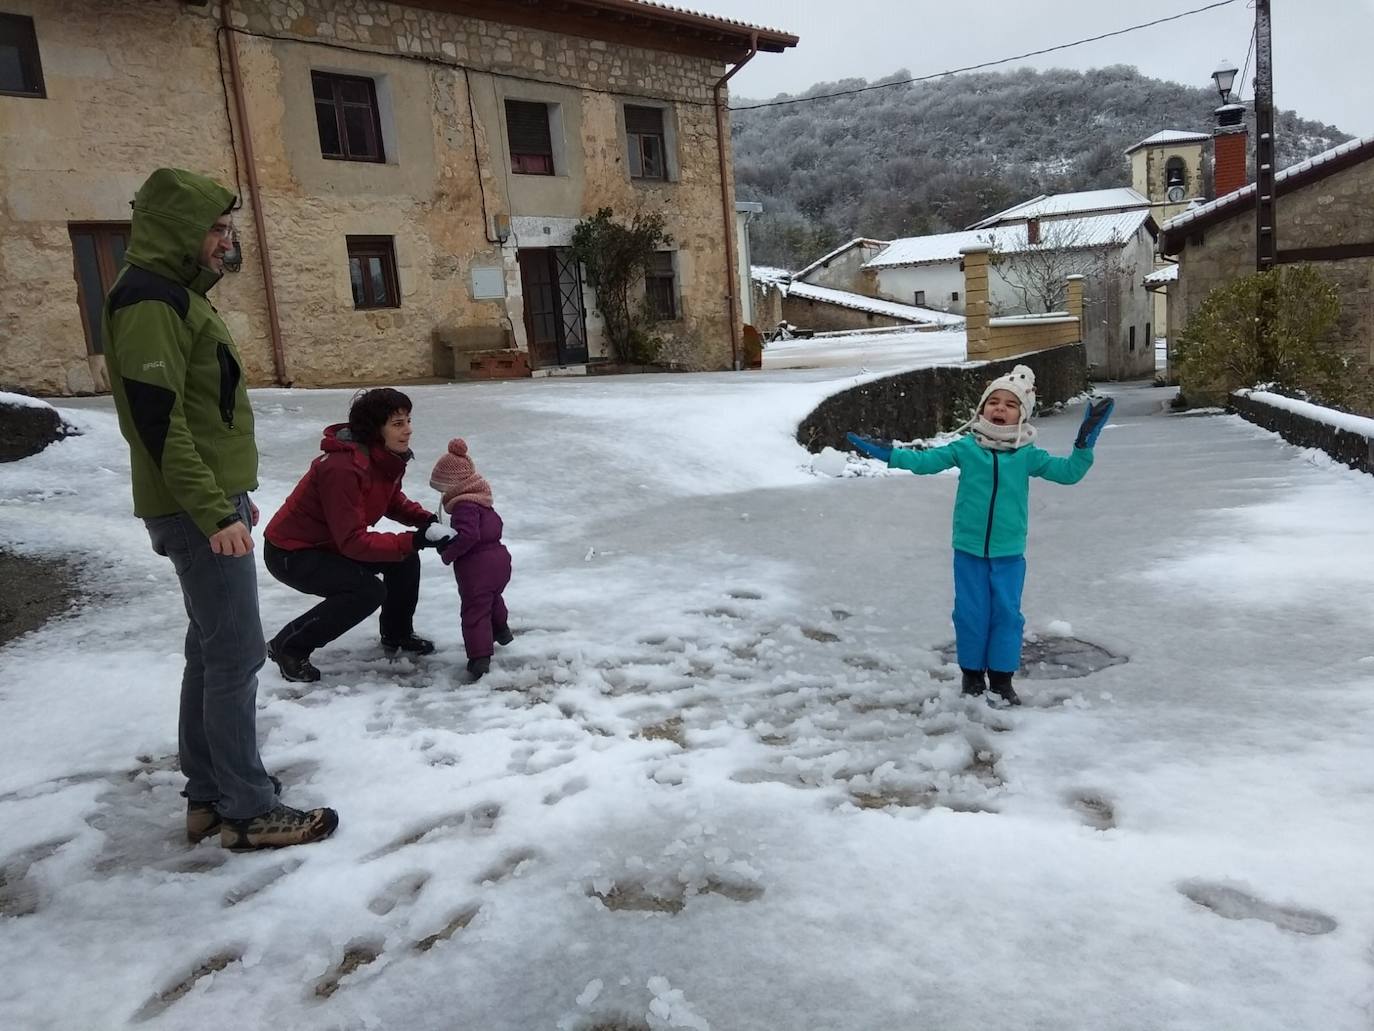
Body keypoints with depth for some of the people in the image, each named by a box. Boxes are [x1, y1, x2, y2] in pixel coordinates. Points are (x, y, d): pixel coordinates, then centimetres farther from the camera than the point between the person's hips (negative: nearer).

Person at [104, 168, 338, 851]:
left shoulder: (175, 295, 16)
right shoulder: (150, 301, -15)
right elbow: (159, 423, -22)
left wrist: (229, 495, 21)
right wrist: (216, 513, -24)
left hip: (211, 503, 10)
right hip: (198, 513, -10)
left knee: (211, 651, 14)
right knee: (236, 656, -5)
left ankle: (209, 795, 24)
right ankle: (249, 811, 4)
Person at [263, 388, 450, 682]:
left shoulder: (387, 457, -5)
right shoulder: (343, 468, -33)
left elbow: (392, 500, 12)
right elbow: (353, 541, -32)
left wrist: (424, 518, -8)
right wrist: (412, 541, -34)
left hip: (331, 542, 9)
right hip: (290, 553, -9)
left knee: (405, 559, 0)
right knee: (368, 590, -25)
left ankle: (397, 635, 20)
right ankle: (288, 647, -8)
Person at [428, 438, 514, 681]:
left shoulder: (464, 506, -19)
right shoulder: (481, 500, 13)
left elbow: (468, 536, -28)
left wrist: (447, 553, -14)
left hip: (476, 566, -10)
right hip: (499, 559, 10)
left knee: (475, 611, -5)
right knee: (493, 597, 33)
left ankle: (480, 657, -11)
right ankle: (501, 631, 54)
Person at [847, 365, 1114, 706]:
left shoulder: (1027, 455, -1)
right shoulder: (966, 448, -2)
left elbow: (1068, 472, 0)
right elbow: (926, 461, -3)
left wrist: (1084, 443, -15)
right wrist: (889, 453, -13)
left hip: (1009, 553, 1)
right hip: (969, 550, 0)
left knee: (1007, 613, 6)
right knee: (971, 613, 7)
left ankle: (1002, 679, 20)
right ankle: (972, 675, 24)